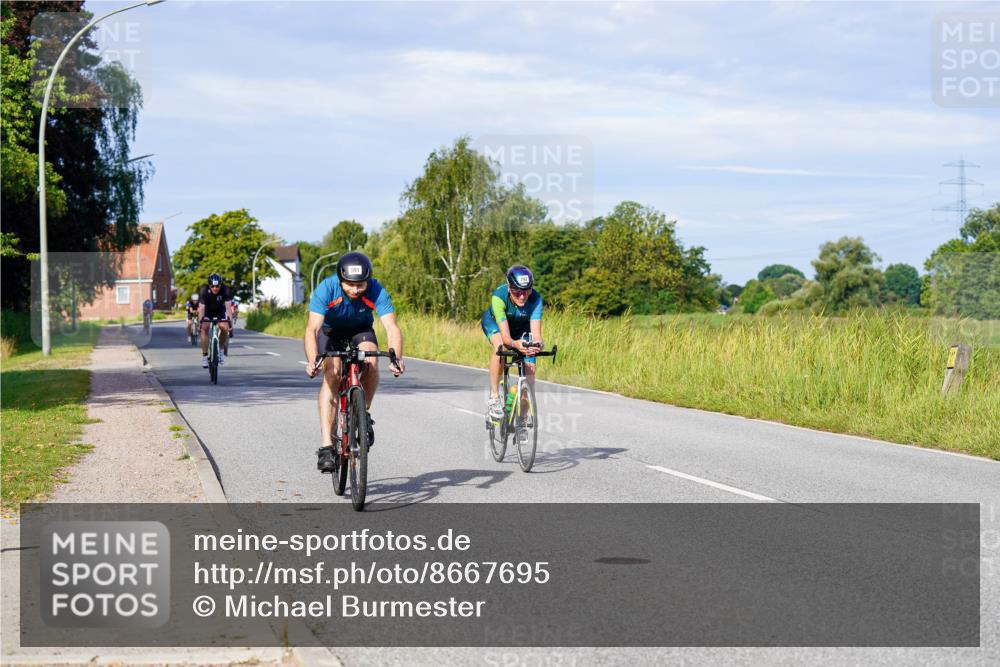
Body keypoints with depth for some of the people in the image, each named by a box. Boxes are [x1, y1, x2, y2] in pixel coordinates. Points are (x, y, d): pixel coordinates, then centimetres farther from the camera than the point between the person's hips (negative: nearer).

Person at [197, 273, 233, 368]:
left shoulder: (226, 290, -28)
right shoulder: (204, 291, -29)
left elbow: (228, 306, -35)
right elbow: (201, 308, -34)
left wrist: (229, 320, -47)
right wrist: (199, 322, -45)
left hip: (220, 311, 1)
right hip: (208, 311, -1)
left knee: (224, 328, -22)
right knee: (204, 328, -22)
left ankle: (221, 348, 5)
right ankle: (204, 356, -14)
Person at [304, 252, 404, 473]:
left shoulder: (376, 291, -31)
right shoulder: (326, 290, -33)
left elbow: (392, 327, -37)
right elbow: (312, 329, -40)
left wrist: (397, 358, -55)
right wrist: (312, 361, -57)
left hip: (362, 331, 1)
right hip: (332, 332, -1)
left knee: (371, 363, -29)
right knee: (331, 375, -23)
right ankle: (326, 445, -25)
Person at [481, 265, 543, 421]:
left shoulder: (535, 298, -35)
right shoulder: (499, 296, -40)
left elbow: (536, 332, -44)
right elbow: (505, 336, -47)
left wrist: (537, 343, -67)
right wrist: (514, 344, -68)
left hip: (521, 327, 3)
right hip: (494, 322, -3)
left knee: (529, 367, -10)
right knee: (499, 347, -35)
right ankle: (494, 397, -24)